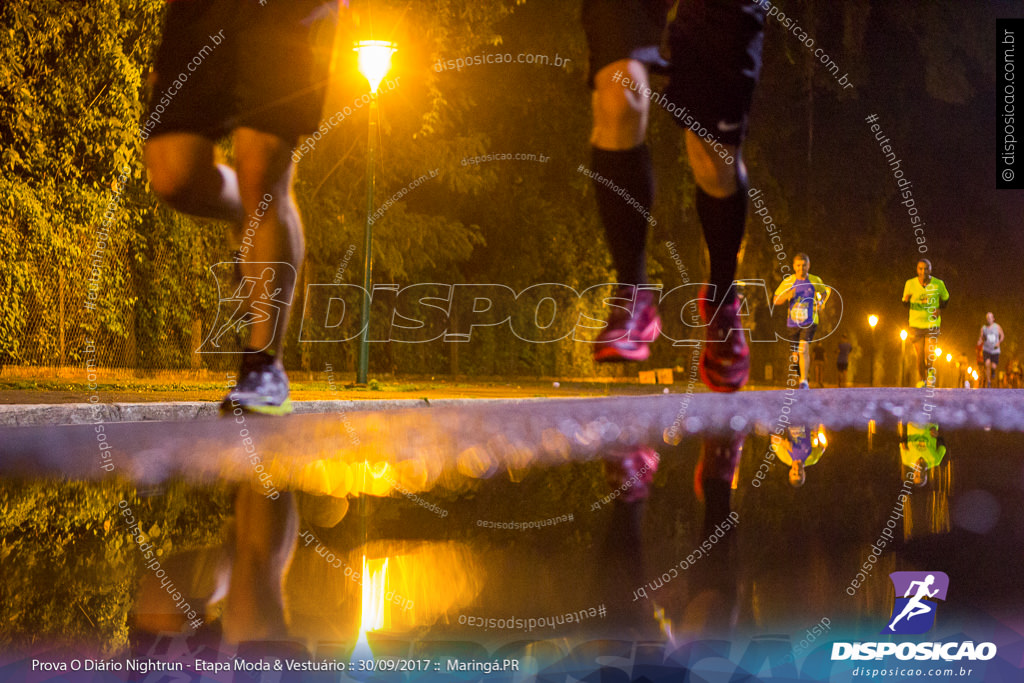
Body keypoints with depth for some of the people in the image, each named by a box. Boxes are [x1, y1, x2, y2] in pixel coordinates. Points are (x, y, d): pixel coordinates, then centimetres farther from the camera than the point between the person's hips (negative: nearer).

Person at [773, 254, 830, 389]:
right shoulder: (788, 282, -1)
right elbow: (776, 301, 2)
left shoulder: (815, 281, 0)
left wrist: (821, 301, 1)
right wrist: (787, 296, -18)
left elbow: (825, 291, 21)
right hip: (793, 322, 3)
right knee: (795, 354, 12)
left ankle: (804, 381, -22)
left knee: (803, 348, -22)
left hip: (809, 321, -3)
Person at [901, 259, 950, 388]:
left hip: (932, 324, 0)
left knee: (930, 356, -9)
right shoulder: (910, 284, -8)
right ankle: (921, 380, 26)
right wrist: (907, 300, -21)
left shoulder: (938, 284, -7)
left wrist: (939, 308, -9)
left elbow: (946, 299, 11)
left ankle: (930, 372, 24)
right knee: (920, 357, 0)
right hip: (916, 325, 0)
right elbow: (905, 304, 3)